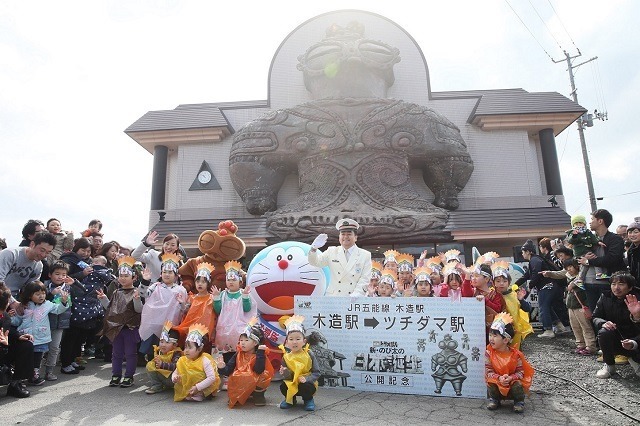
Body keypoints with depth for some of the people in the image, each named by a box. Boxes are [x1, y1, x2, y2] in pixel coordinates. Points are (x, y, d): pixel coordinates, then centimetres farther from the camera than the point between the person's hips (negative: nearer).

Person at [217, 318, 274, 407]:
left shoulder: (260, 355, -13)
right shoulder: (238, 354, 2)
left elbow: (259, 371, -30)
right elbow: (229, 369, -2)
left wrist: (260, 352, -34)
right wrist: (222, 368, -25)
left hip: (255, 384, -3)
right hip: (240, 384, 3)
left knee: (262, 377, -31)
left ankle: (258, 396, 0)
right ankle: (237, 396, 6)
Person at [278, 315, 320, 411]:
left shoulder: (309, 355, -11)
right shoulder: (286, 357, -5)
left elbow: (316, 373, -11)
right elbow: (286, 376, -1)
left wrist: (306, 378, -28)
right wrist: (285, 373, -25)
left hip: (307, 383, -2)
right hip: (292, 383, 2)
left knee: (306, 387, -33)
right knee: (283, 387, -25)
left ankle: (308, 400, 4)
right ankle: (290, 399, 11)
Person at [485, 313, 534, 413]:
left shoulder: (515, 354, -12)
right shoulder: (489, 353, -10)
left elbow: (521, 372, -9)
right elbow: (488, 371, -11)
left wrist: (511, 378, -27)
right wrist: (499, 378, -28)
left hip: (512, 381, 0)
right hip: (496, 381, 0)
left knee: (517, 385, -28)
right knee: (490, 384, -27)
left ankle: (519, 401, 5)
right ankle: (494, 399, 6)